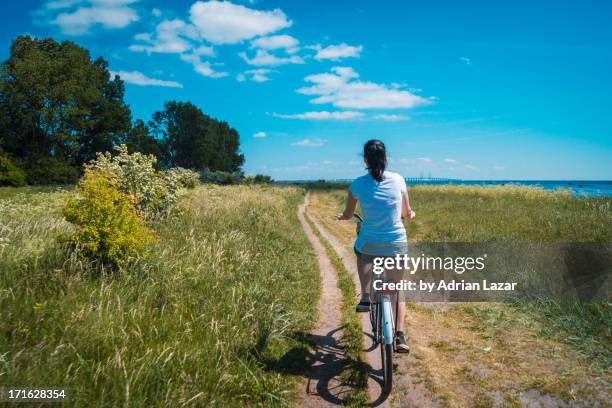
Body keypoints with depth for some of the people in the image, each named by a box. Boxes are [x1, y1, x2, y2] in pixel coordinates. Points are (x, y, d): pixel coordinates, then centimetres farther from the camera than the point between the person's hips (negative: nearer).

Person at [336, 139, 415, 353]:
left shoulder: (358, 184, -6)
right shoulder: (398, 179, -1)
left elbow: (348, 215, 8)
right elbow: (407, 214, 11)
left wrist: (341, 216, 32)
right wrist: (410, 214, 35)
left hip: (370, 245, -1)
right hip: (397, 245, 1)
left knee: (361, 251, 37)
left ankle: (365, 297, 25)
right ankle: (400, 336, 12)